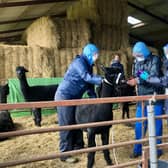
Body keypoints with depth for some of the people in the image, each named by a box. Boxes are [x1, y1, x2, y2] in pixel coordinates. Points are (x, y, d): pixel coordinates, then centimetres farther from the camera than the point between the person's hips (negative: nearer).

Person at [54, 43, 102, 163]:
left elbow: (89, 84, 12)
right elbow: (87, 77, -29)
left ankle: (78, 147, 28)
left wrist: (94, 98, 4)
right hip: (64, 96, -9)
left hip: (74, 98, 9)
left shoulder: (88, 65, 12)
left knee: (77, 122, 14)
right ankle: (65, 154, 2)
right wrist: (102, 80, -34)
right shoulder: (79, 62, -15)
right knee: (66, 125, -5)